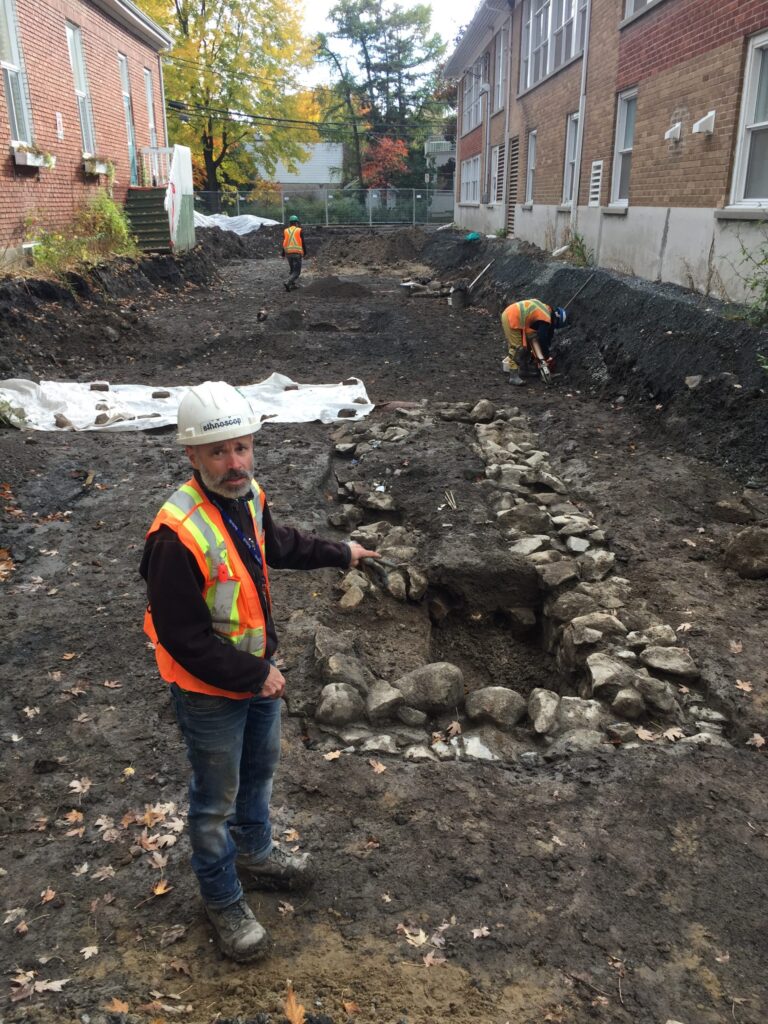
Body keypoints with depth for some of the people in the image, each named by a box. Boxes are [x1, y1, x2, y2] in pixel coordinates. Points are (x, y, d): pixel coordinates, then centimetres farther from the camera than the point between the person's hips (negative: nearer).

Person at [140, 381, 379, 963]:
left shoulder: (248, 495, -7)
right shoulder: (177, 535, -34)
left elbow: (275, 544, 16)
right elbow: (184, 639, -28)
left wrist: (338, 553, 22)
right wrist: (254, 677, -22)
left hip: (261, 670, 8)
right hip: (211, 692, -8)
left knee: (261, 768, 28)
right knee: (217, 799, 14)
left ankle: (256, 856, 54)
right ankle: (223, 900, 39)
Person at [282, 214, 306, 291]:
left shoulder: (286, 231, 6)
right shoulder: (299, 231, -3)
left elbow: (284, 243, 9)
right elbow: (303, 243, -1)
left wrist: (283, 254, 16)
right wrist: (305, 253, 11)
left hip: (288, 253, 4)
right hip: (297, 253, -4)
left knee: (292, 270, 21)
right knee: (296, 272, -3)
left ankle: (294, 284, 12)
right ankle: (288, 283, -24)